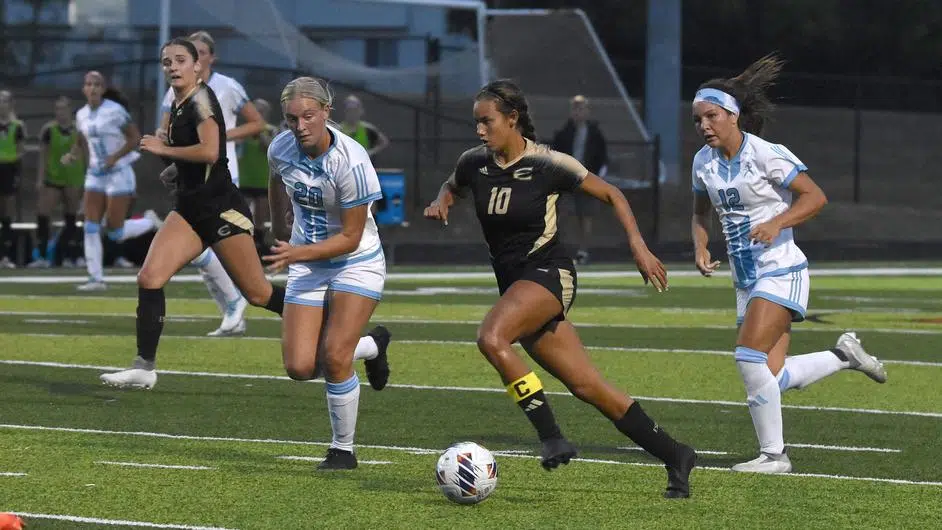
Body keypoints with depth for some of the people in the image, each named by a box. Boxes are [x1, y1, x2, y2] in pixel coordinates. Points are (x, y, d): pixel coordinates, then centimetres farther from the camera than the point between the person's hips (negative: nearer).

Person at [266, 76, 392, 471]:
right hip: (307, 268, 5)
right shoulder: (280, 149, -10)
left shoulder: (351, 161, -26)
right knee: (300, 368, -7)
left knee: (334, 359, -19)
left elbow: (350, 238, -21)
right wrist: (279, 235, 28)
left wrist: (297, 253, -30)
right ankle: (371, 345, 25)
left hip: (356, 264, -5)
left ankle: (343, 450, 3)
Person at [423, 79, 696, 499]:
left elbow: (611, 195, -2)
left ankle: (551, 436, -23)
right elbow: (452, 186, 26)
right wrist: (442, 202, 3)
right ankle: (673, 455, 12)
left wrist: (638, 246, -10)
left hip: (549, 274, -6)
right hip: (513, 283, 6)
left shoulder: (548, 164, -12)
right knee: (587, 387, 2)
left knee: (491, 338, -32)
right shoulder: (475, 162, 3)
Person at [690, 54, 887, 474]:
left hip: (780, 271, -7)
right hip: (746, 279, 7)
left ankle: (773, 453, -9)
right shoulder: (704, 161, 6)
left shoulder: (766, 155, -14)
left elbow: (815, 197, -13)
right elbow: (701, 214, 20)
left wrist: (776, 223, -27)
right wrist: (700, 249, 0)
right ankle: (844, 355, 28)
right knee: (775, 376, 2)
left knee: (750, 357, -20)